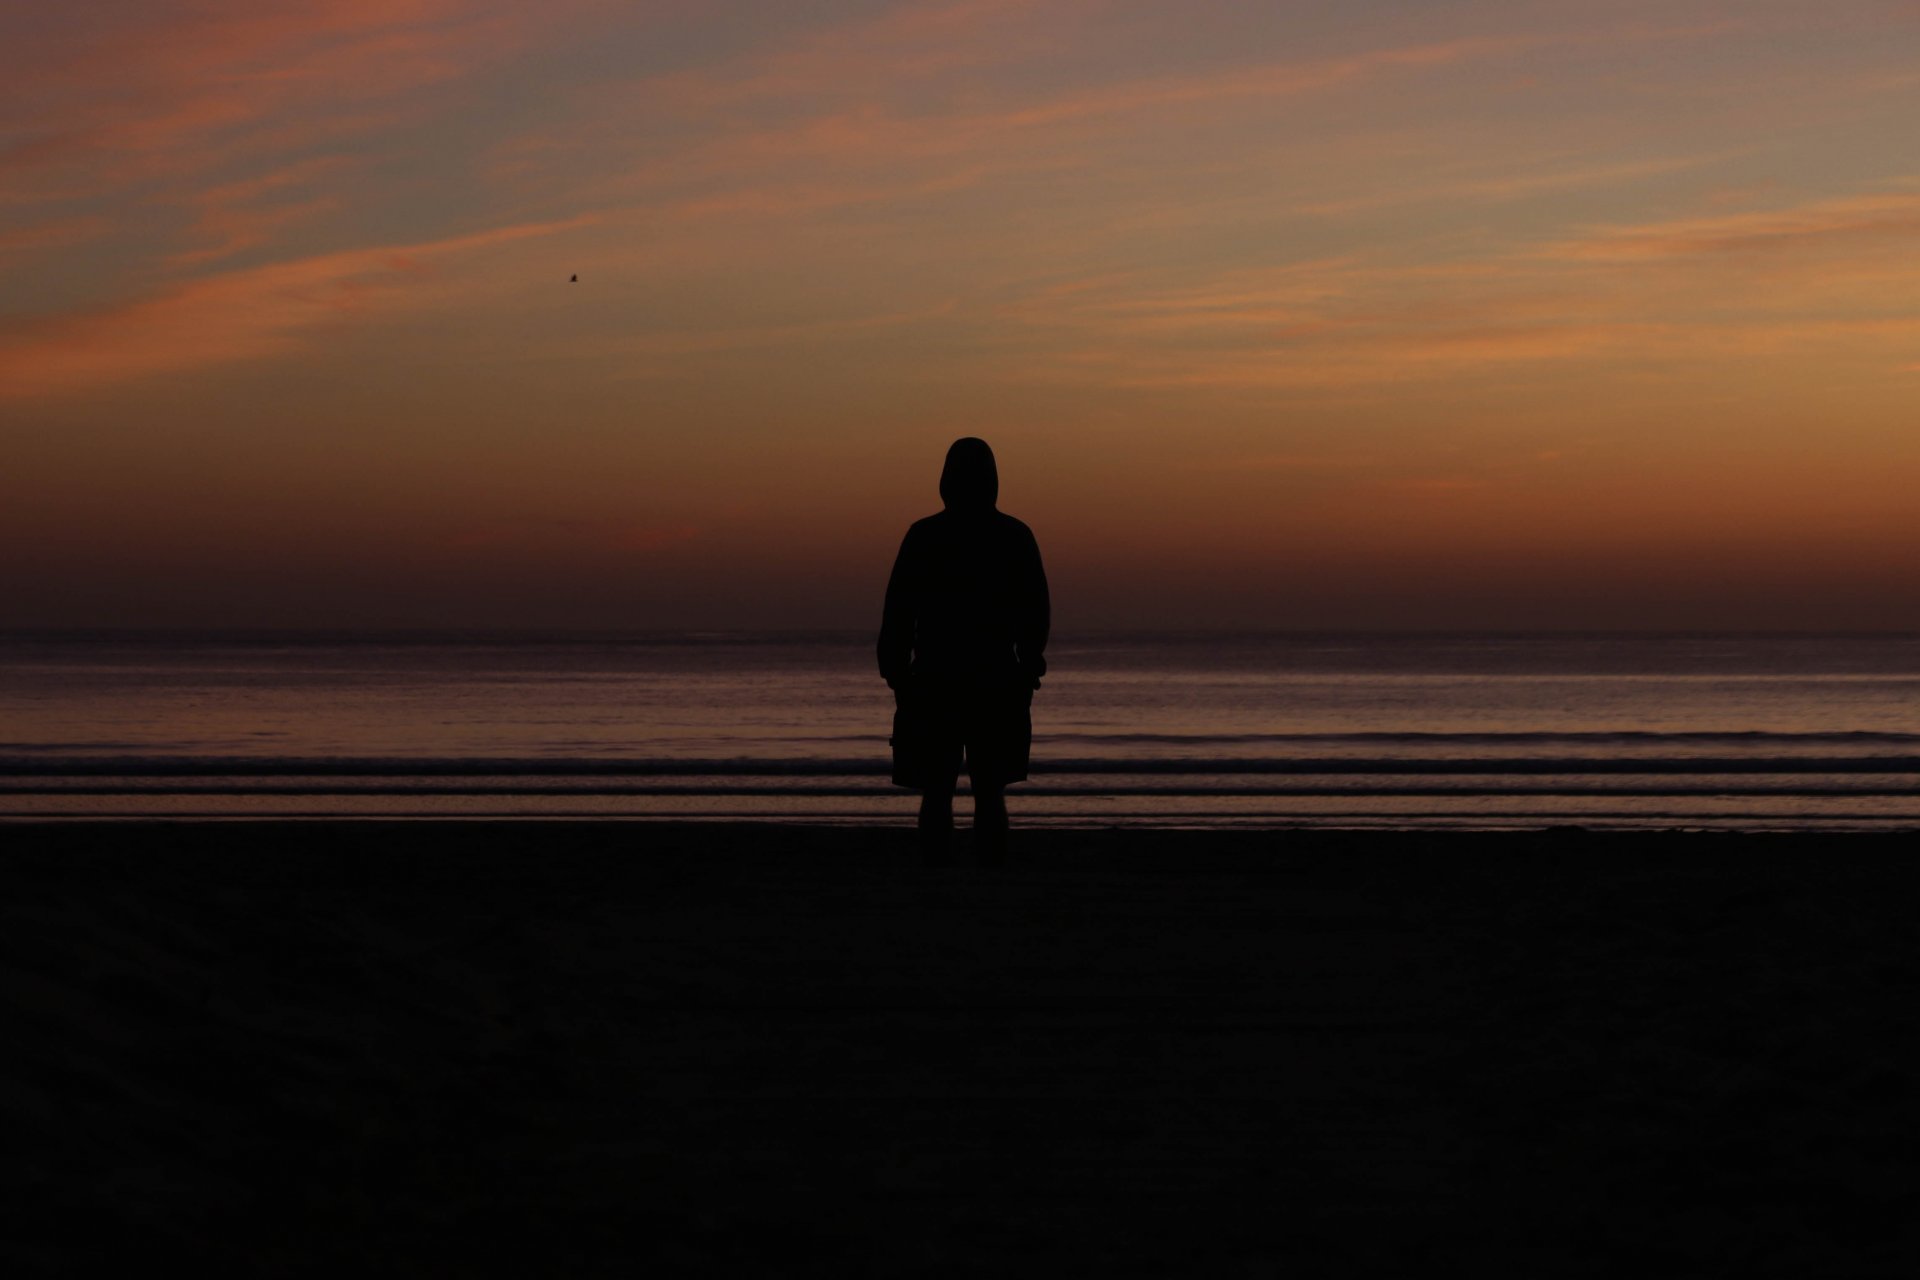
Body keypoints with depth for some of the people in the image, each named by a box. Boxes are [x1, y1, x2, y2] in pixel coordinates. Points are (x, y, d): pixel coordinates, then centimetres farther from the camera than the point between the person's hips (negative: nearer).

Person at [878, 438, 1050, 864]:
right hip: (998, 682, 1)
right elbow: (1037, 613, 4)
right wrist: (1029, 665, 15)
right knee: (990, 793, 6)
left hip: (934, 683, -1)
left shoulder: (922, 536, -2)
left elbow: (897, 612, -2)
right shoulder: (1016, 537, 1)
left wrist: (895, 672, 5)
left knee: (936, 792, 4)